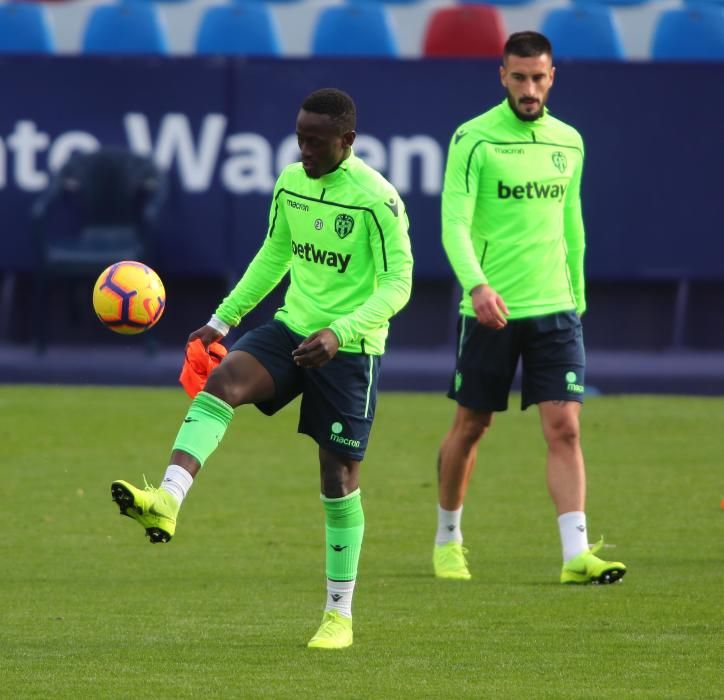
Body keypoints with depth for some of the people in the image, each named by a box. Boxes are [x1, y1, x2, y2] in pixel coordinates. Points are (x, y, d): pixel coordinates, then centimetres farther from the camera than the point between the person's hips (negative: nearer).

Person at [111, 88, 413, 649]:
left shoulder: (376, 198, -15)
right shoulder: (291, 183, 5)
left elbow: (398, 282, -16)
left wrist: (340, 332, -29)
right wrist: (224, 318, 18)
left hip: (350, 349, -5)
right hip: (292, 328, 5)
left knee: (340, 477, 0)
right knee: (222, 381, -25)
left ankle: (340, 614, 13)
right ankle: (167, 502, -43)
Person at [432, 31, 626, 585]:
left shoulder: (568, 142, 9)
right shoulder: (474, 140, -7)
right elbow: (455, 223, -16)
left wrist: (577, 299, 17)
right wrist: (477, 284, -32)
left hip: (554, 309, 3)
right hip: (490, 309, -3)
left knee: (564, 428, -9)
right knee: (470, 428, 9)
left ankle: (576, 554, -15)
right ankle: (448, 539, 29)